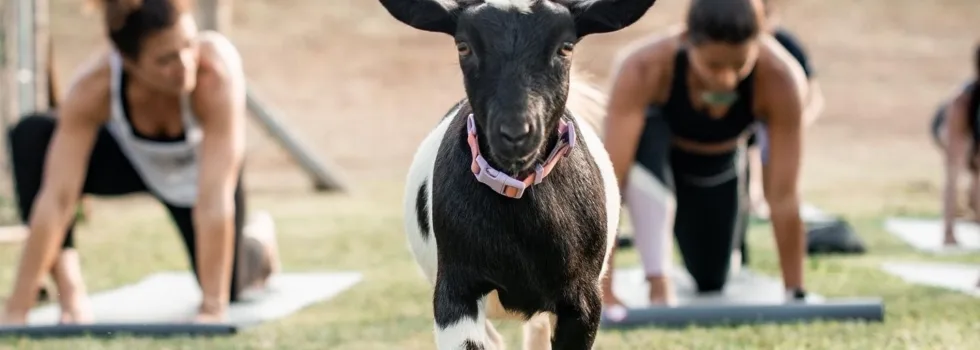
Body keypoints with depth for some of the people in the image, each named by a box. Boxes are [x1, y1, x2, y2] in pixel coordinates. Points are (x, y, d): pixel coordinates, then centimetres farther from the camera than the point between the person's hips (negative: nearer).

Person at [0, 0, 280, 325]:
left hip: (199, 165, 0)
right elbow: (56, 198, -39)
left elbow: (214, 200, -44)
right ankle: (70, 293, -20)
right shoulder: (92, 86, -38)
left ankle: (257, 238, 39)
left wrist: (212, 310, -46)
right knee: (31, 136, -28)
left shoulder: (218, 70, -42)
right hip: (131, 155, 0)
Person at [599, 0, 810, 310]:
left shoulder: (781, 79, -38)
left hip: (717, 168, 2)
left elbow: (784, 197, -33)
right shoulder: (643, 68, -41)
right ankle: (658, 284, -29)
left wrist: (796, 294, -31)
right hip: (652, 157, -2)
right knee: (644, 137, -37)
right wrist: (601, 288, -46)